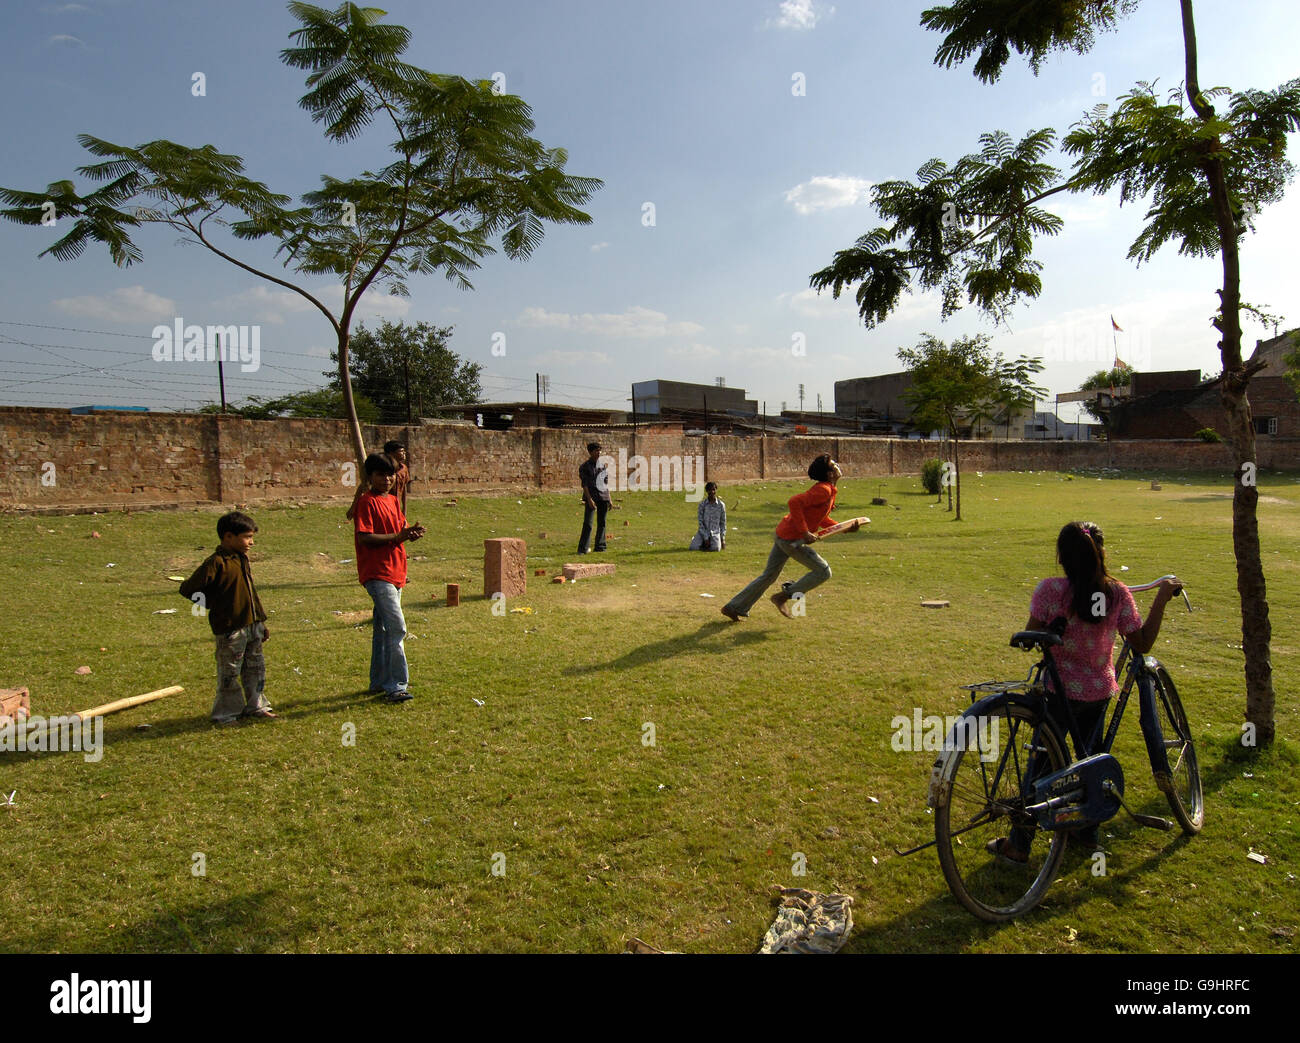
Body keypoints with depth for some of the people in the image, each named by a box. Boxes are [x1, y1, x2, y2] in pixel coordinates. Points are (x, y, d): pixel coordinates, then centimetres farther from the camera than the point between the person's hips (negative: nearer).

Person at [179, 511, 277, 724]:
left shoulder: (243, 559, 11)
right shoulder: (217, 563, -16)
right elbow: (188, 590, -18)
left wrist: (261, 623, 19)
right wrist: (213, 605, -5)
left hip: (252, 626, 8)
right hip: (230, 629, -8)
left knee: (256, 668, 15)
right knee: (229, 673, 4)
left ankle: (256, 706, 28)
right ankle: (226, 713, 18)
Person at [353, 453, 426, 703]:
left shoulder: (394, 501, 16)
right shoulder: (367, 502, -10)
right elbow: (364, 538, -17)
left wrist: (409, 532, -4)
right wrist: (397, 536, -20)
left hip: (395, 572, 9)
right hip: (377, 573, -9)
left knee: (383, 628, 15)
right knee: (397, 628, -14)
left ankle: (379, 682, 25)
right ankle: (395, 686, -10)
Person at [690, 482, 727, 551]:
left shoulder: (721, 505, -1)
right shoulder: (702, 504, -4)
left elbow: (723, 523, 6)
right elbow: (700, 522, -5)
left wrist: (723, 539, 0)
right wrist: (705, 538, -12)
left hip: (715, 533, 0)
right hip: (703, 532, 0)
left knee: (716, 548, -27)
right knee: (693, 548, -21)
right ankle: (695, 539, 15)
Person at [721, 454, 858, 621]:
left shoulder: (829, 490, 13)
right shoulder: (823, 490, -18)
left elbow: (822, 519, 22)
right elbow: (795, 502, -30)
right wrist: (805, 532, -27)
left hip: (783, 535, 10)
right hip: (792, 539, -10)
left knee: (768, 577, 16)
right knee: (823, 572, 0)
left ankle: (733, 607, 20)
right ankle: (785, 596, 6)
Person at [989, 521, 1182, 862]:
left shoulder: (1050, 589, -20)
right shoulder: (1117, 593, -10)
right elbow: (1142, 643, -4)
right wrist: (1162, 597, -1)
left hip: (1060, 691, -3)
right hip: (1099, 691, 3)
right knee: (1088, 757, 23)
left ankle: (1018, 845, 14)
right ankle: (1087, 830, 40)